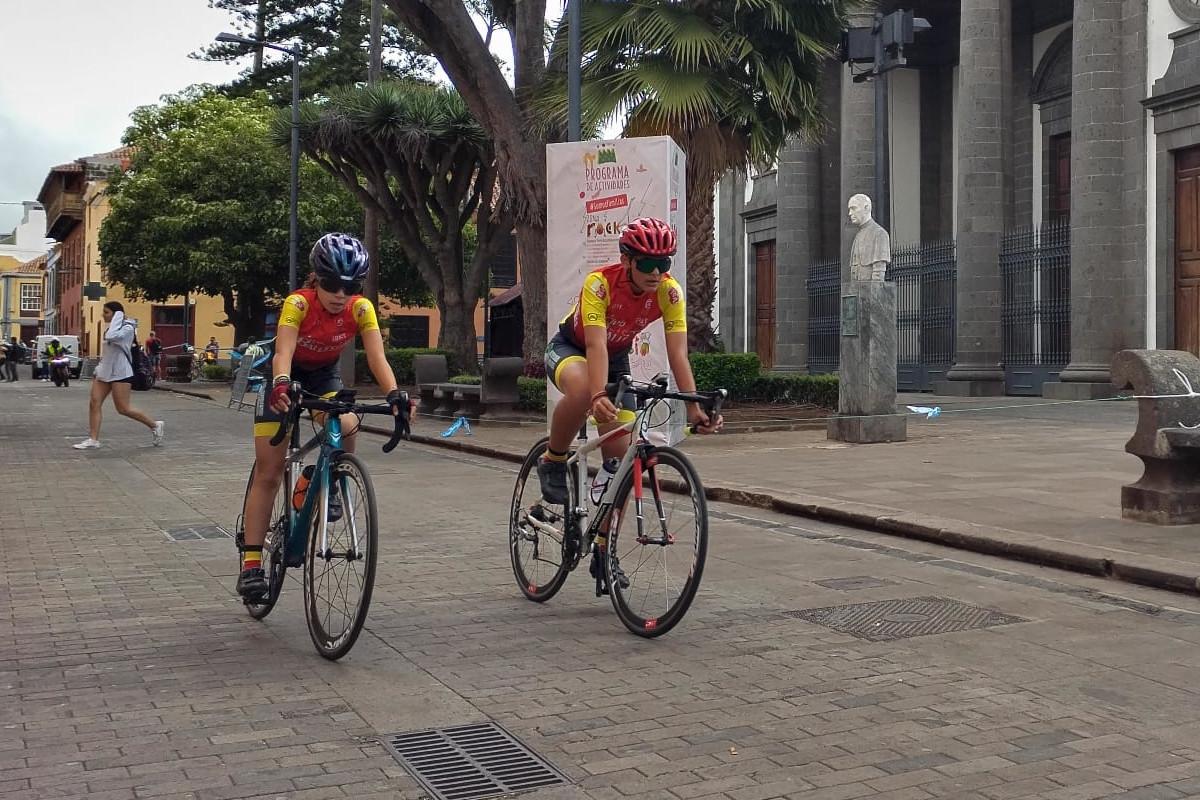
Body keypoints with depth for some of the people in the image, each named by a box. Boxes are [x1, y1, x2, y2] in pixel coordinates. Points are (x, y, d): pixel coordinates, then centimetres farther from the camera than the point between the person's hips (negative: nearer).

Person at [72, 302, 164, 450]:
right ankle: (93, 439, -5)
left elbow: (112, 337, -30)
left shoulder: (127, 328, -10)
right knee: (94, 403, -4)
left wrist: (117, 318, -20)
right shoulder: (112, 328, 16)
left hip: (120, 373, -9)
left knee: (123, 409, -7)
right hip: (104, 372, 9)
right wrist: (97, 370, 21)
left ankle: (154, 425, 10)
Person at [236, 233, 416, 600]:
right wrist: (281, 386, -66)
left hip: (323, 374, 3)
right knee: (268, 473, -8)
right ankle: (251, 563, -4)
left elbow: (377, 357, -34)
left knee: (345, 429, -30)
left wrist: (394, 396, -52)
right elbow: (283, 352, -45)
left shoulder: (361, 309, -24)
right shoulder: (298, 303, -32)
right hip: (284, 376, -2)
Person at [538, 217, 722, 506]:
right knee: (582, 391, -41)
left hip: (616, 358, 4)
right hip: (570, 348, -4)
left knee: (620, 454, -7)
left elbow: (678, 354, -27)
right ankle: (553, 461, -16)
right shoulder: (600, 282, -33)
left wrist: (694, 407, -39)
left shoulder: (670, 292, -23)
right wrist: (599, 396, -58)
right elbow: (596, 346, -42)